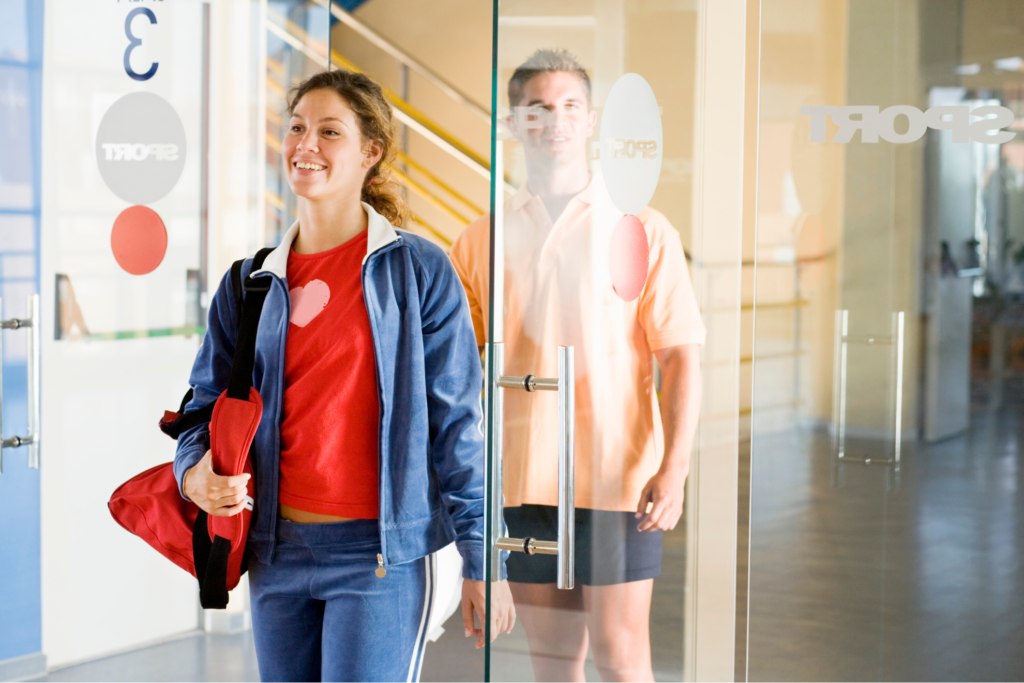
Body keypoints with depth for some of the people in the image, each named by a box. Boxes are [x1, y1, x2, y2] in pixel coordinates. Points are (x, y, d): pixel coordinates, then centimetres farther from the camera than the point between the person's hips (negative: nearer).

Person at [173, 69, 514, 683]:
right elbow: (209, 403, 15)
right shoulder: (250, 283, 9)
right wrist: (197, 474, -8)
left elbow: (457, 423, -4)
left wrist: (481, 562, -5)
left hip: (381, 555, -5)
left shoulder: (419, 270, -3)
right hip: (276, 552, 5)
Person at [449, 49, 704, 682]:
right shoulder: (482, 240, 8)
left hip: (617, 481, -3)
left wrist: (673, 469, -14)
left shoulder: (643, 230, 0)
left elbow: (682, 357, -4)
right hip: (521, 481, 3)